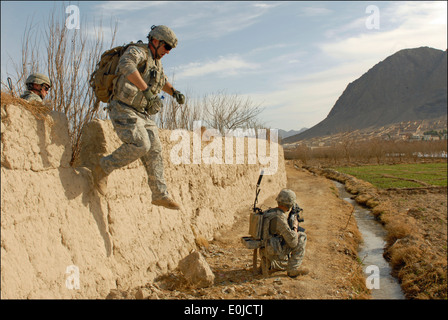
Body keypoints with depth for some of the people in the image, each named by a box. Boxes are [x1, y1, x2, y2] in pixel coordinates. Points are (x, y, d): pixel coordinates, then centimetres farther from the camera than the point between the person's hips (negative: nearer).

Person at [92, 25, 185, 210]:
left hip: (142, 114, 9)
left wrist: (175, 93, 19)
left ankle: (160, 194, 6)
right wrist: (146, 89, -42)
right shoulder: (137, 52, -10)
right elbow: (125, 65, -35)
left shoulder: (157, 64, 18)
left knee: (154, 150, 1)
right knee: (141, 145, -23)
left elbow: (163, 82, 39)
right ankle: (103, 169, -4)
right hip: (123, 109, -9)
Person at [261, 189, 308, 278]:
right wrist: (295, 226, -4)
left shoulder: (270, 212, 3)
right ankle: (293, 269, 2)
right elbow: (293, 242, -20)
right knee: (302, 237, -1)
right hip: (275, 253, -9)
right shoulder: (280, 219, -24)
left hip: (267, 249, 9)